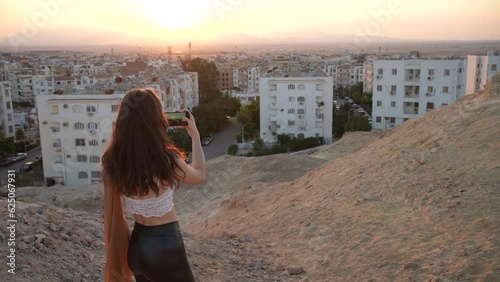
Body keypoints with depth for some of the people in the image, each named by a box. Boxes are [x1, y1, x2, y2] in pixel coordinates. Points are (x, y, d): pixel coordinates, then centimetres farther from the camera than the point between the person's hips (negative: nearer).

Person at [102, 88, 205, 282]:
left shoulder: (114, 160, -11)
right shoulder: (167, 161, -24)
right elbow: (199, 175, -2)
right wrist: (195, 135, 4)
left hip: (137, 245, 6)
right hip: (165, 246, -5)